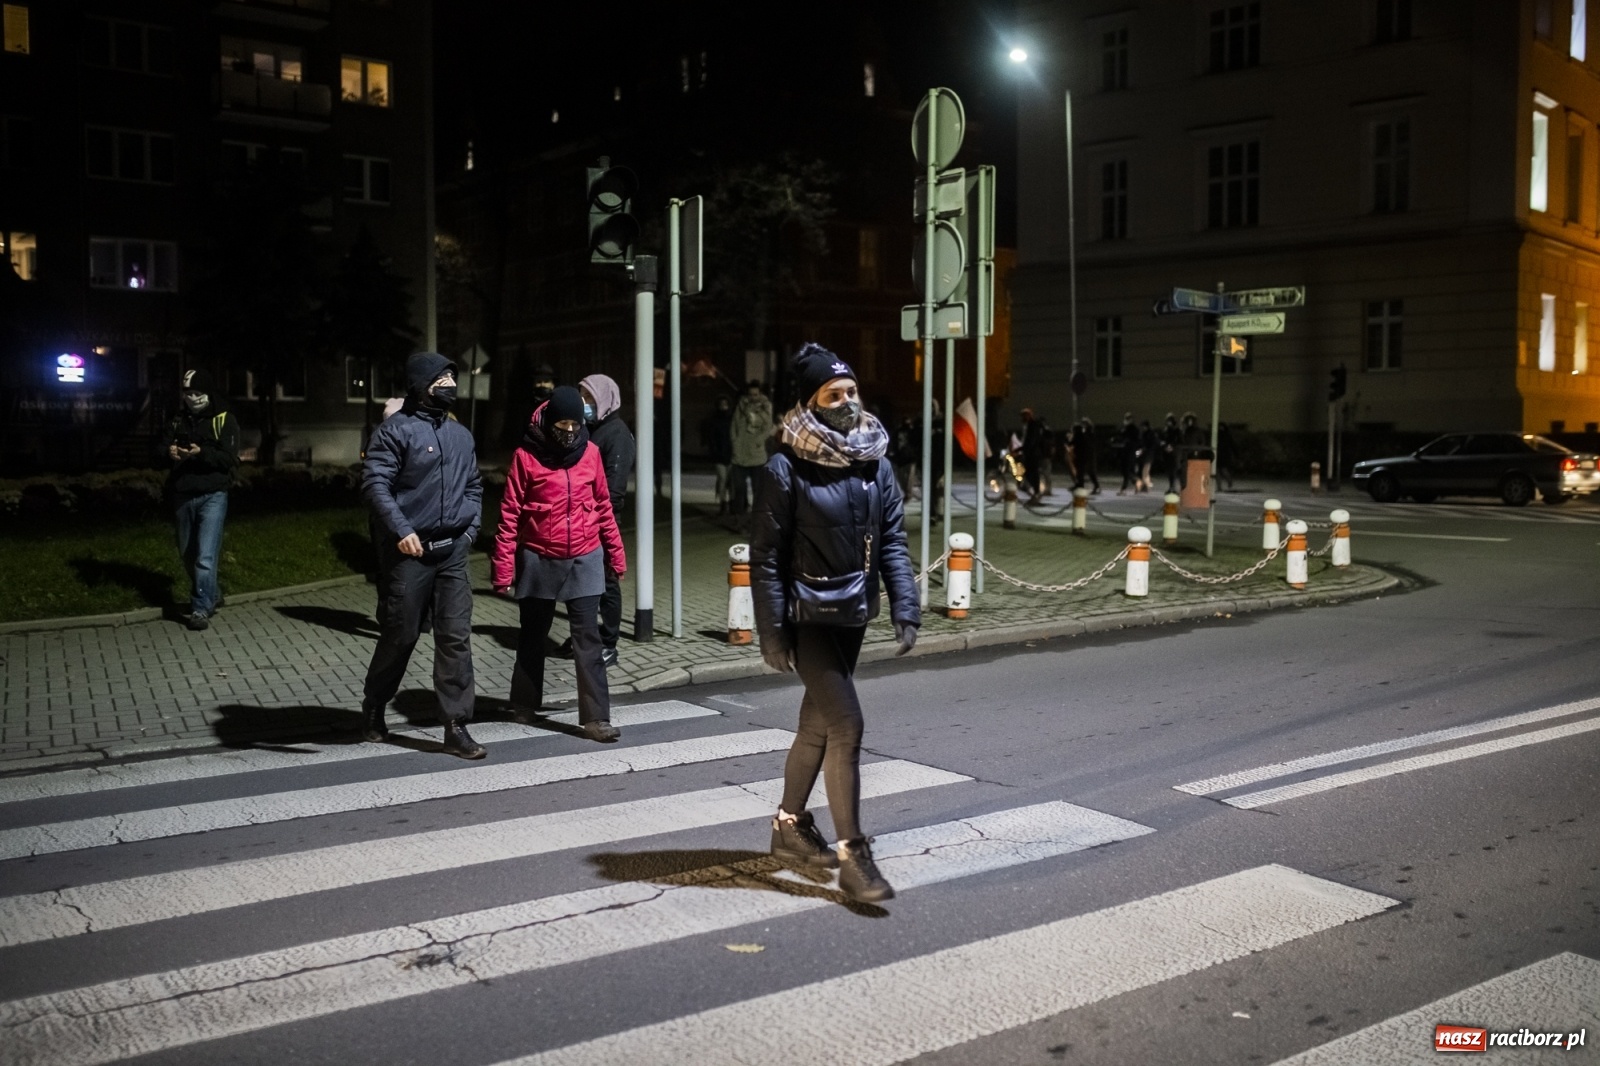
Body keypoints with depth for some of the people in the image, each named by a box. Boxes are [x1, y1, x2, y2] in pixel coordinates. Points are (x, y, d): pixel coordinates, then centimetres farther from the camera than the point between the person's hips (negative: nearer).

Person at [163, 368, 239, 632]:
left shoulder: (224, 419, -2)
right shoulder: (178, 421, 12)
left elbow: (231, 458, -11)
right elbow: (162, 450, 10)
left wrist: (202, 452, -27)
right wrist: (169, 452, -14)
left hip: (212, 496, -6)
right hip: (183, 496, 6)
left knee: (205, 557, -12)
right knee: (188, 555, 15)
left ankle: (201, 609, -6)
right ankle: (211, 595, 33)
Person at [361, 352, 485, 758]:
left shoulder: (461, 435, 14)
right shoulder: (395, 430, -7)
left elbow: (474, 486, 22)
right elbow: (375, 484, -14)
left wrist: (471, 528, 9)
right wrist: (401, 530, -23)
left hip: (452, 553, 5)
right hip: (409, 552, -5)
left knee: (456, 637, 0)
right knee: (400, 634, 6)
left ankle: (456, 726, 5)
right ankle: (374, 706, 31)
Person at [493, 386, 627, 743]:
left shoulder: (589, 451, 1)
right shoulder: (526, 455, -8)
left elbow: (603, 505, 9)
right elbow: (509, 513, -7)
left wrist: (615, 551, 11)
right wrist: (503, 566, -9)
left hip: (584, 560, 1)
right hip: (538, 561, -1)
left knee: (588, 639, -2)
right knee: (533, 636, 15)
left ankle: (596, 717, -2)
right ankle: (524, 706, 33)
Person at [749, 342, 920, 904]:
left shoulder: (875, 461, 3)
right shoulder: (786, 468, -13)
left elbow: (891, 541, 5)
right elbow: (765, 556, -13)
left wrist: (905, 607, -4)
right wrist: (772, 632, -15)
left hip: (853, 614, 6)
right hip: (808, 616, -6)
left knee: (818, 723, 17)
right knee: (845, 725, -11)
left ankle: (790, 826, 34)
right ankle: (853, 856, -3)